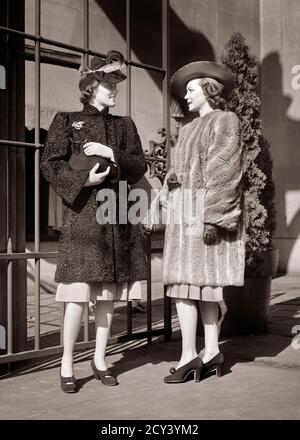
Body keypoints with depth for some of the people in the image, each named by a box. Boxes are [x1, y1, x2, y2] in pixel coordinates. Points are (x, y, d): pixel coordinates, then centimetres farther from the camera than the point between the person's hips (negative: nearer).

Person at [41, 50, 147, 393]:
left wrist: (111, 154, -7)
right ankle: (66, 365, 4)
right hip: (82, 213, -4)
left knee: (108, 292, 6)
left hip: (117, 214, 4)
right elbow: (49, 164, -1)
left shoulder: (124, 125, 18)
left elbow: (139, 167, 10)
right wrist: (84, 179, -15)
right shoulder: (66, 121, 7)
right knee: (79, 293, -9)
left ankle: (100, 359, 19)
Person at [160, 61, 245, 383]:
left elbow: (224, 171, -12)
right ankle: (212, 352, 12)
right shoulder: (188, 129, 21)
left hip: (202, 211, -8)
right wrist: (171, 178, 0)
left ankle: (189, 356, -8)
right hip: (183, 211, 8)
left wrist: (212, 216, -19)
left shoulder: (225, 121, -3)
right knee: (205, 283, 7)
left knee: (185, 282, -13)